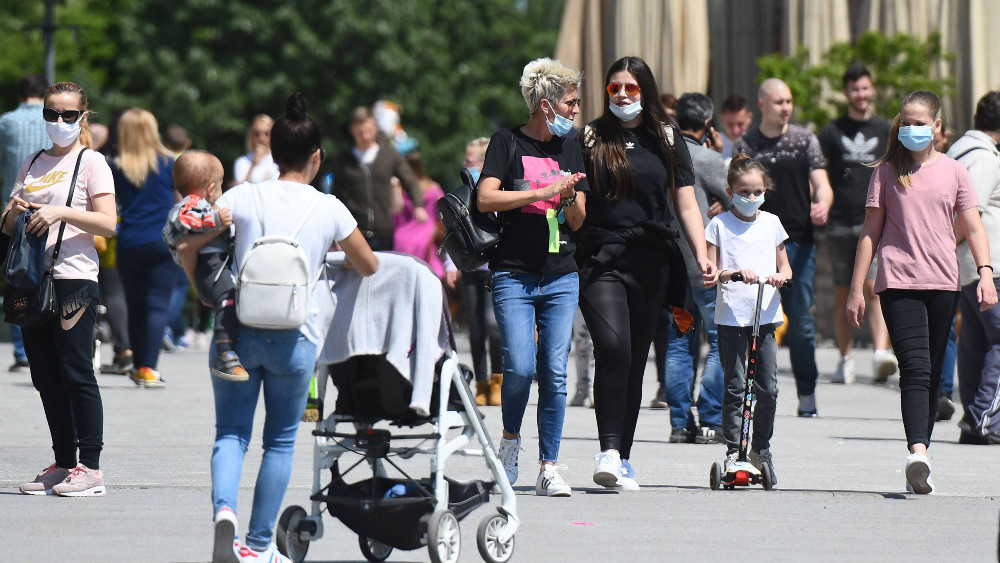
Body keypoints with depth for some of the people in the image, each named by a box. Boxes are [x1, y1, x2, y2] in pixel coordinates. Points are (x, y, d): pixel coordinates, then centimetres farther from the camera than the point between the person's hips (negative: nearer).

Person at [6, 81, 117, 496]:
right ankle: (63, 465, 13)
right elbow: (8, 228, 20)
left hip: (74, 279, -7)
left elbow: (107, 224, -11)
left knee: (76, 373, -9)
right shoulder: (33, 164, 18)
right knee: (46, 376, 7)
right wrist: (13, 211, -2)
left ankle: (90, 468, -7)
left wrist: (61, 213, -21)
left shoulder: (91, 162, -1)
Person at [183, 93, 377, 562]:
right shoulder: (329, 209, 2)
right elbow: (369, 267, 15)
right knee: (280, 441, 12)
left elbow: (188, 249, 0)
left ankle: (224, 509, -21)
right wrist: (338, 261, 37)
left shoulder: (243, 198, 0)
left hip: (238, 329, 0)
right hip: (295, 338, 0)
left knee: (231, 432, 6)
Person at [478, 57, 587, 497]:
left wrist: (570, 198, -9)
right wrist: (546, 192, -16)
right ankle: (510, 438, 13)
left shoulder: (572, 149, 14)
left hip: (562, 277, 4)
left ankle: (548, 469, 1)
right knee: (520, 367, -14)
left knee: (555, 373, -3)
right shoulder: (509, 142, 1)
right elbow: (486, 198, -12)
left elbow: (577, 221, 14)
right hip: (514, 275, -4)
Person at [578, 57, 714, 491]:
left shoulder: (667, 140, 11)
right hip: (600, 261, -3)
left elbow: (686, 204, 11)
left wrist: (701, 255, -2)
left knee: (636, 361, 7)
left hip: (651, 263, 3)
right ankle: (609, 451, -24)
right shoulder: (591, 139, 7)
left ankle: (623, 459, 14)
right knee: (613, 349, -20)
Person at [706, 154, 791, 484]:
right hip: (731, 316, -3)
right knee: (735, 388, -5)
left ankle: (761, 449, 15)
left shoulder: (771, 223, 12)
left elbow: (784, 266, 18)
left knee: (768, 388, 0)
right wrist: (734, 273, -20)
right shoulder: (719, 225, 2)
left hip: (765, 315, 3)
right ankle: (733, 451, -1)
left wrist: (782, 275, -5)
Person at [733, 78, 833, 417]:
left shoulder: (804, 140, 7)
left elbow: (821, 183, 0)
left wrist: (823, 205, -22)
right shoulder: (744, 146, 7)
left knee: (801, 321, -1)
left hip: (798, 243, 0)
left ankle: (807, 396, 6)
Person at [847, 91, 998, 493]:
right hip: (898, 281, -3)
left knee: (932, 373, 6)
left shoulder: (953, 172, 10)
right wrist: (856, 288, 5)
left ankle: (918, 464, 13)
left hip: (943, 282, 3)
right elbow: (871, 231, 8)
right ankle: (917, 451, -33)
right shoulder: (887, 172, 7)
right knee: (915, 368, -19)